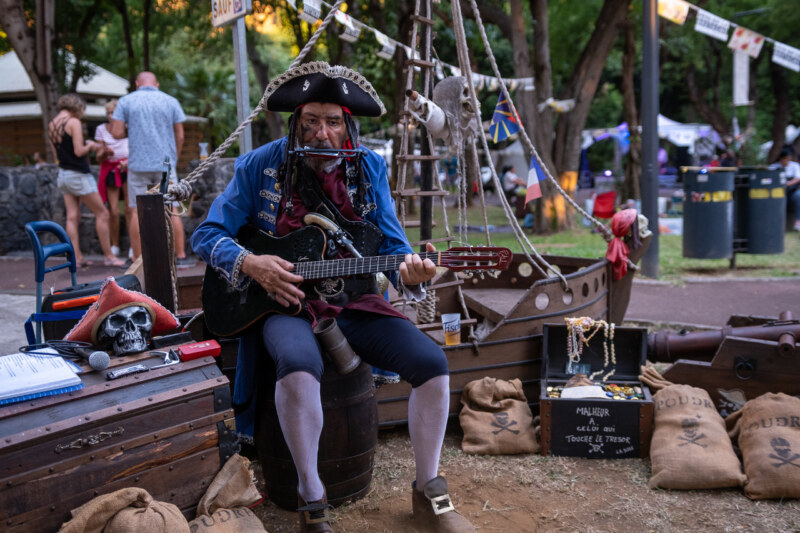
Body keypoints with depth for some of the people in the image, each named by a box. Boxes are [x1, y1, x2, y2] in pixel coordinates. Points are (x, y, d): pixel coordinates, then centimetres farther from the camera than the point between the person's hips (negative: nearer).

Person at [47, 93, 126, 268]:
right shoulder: (73, 122, -13)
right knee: (102, 214, 1)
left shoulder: (51, 125, 10)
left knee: (72, 217, 7)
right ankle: (109, 257, 3)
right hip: (78, 175, -8)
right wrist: (90, 146, 1)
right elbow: (79, 151, -19)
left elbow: (57, 154, 17)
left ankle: (77, 257, 6)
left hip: (63, 174, 8)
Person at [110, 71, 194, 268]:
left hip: (138, 165, 0)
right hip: (165, 164, 1)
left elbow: (117, 133, -4)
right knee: (172, 209, 4)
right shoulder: (170, 101, 6)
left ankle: (138, 260, 5)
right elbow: (180, 136, 5)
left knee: (136, 212, 4)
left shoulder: (126, 101, 3)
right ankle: (181, 256, 3)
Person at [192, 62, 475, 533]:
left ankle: (428, 491, 4)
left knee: (432, 362, -17)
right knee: (300, 365, -37)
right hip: (285, 301, -3)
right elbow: (207, 234, 0)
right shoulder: (261, 166, -4)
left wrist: (410, 272, -21)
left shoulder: (369, 168, 3)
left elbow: (391, 244, 3)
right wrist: (248, 263, -19)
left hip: (353, 301, 3)